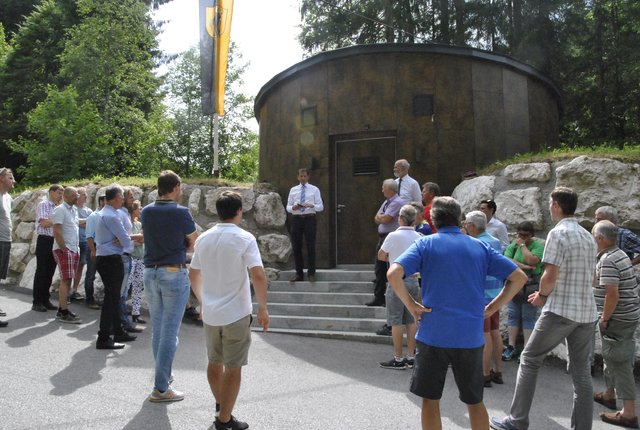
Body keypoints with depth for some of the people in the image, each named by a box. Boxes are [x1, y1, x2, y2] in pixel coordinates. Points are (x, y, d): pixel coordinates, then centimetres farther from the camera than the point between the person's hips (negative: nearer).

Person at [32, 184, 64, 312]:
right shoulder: (43, 205, -5)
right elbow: (44, 223, -14)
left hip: (55, 241, 6)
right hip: (44, 241, -6)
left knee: (50, 272, 9)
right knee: (41, 272, -2)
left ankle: (45, 300, 17)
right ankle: (36, 302, 4)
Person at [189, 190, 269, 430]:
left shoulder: (204, 239, 4)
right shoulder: (244, 239, -13)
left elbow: (193, 274, 14)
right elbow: (258, 277, -21)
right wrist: (263, 308, -11)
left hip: (210, 313, 6)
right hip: (236, 314, -6)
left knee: (214, 362, 21)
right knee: (233, 368, 6)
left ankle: (220, 404, 41)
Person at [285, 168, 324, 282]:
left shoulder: (314, 189, 7)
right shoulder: (293, 190, 13)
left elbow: (320, 207, 1)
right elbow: (288, 207, 11)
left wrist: (312, 205, -19)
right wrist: (293, 207, -11)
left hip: (309, 219, -2)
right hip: (296, 219, 2)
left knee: (311, 247, -3)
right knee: (296, 248, 4)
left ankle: (311, 273, 6)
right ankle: (299, 274, 14)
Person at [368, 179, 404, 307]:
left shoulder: (397, 202, -12)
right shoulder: (386, 202, 17)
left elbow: (385, 219, -19)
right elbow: (376, 219, 14)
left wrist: (380, 216, 1)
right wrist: (383, 218, -6)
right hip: (382, 238, 10)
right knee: (379, 269, 13)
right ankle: (378, 298, 21)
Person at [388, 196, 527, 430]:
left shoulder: (425, 244, -1)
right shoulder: (480, 247, 7)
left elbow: (393, 274, -17)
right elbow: (519, 277, 5)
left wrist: (411, 304, -6)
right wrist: (492, 308, 7)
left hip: (433, 334, -2)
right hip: (471, 337, 3)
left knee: (430, 400, 12)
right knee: (475, 401, 18)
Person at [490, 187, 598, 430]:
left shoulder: (558, 233, -11)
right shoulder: (588, 237, 14)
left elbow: (550, 276, -18)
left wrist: (542, 295, 2)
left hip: (560, 311, -7)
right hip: (587, 312, 7)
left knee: (529, 359, 3)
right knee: (581, 371, 11)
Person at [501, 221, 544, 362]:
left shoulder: (538, 246, -4)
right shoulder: (513, 245, 8)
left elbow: (532, 260, -22)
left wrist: (522, 245, -12)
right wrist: (523, 266, -17)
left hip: (530, 288, -4)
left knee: (528, 317, 1)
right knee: (513, 315, 7)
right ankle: (511, 347, 12)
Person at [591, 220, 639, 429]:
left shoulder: (608, 261, -21)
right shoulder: (620, 254, 11)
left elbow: (612, 295, -26)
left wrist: (604, 318, -16)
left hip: (617, 318, -10)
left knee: (619, 363, -5)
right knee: (612, 358, 23)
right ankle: (608, 394, 39)